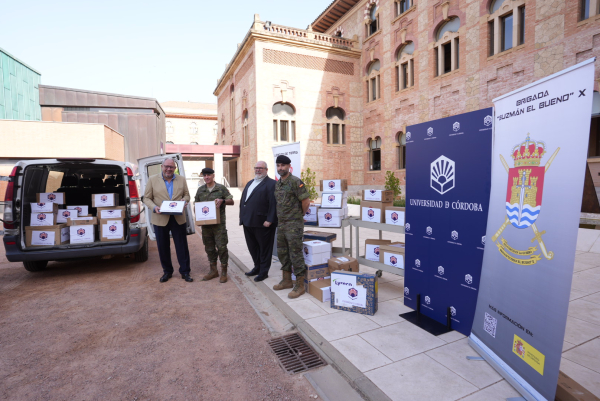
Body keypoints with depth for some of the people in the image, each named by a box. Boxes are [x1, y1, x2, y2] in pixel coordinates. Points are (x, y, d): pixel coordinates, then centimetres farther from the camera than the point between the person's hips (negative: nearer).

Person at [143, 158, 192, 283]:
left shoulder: (181, 180, 7)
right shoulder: (153, 180, 2)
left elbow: (186, 195, 11)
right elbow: (147, 198, 2)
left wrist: (183, 201, -12)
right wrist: (154, 207, -16)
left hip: (178, 218, 0)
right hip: (160, 219, 0)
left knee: (182, 246, 4)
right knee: (163, 247, 11)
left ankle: (185, 272, 16)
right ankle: (167, 271, 27)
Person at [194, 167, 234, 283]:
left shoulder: (221, 188, 1)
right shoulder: (200, 190, 12)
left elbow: (231, 201, 3)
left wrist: (222, 200, -17)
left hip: (219, 222, -4)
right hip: (205, 223, 4)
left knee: (221, 246, -4)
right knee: (209, 247, 11)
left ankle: (224, 272, 8)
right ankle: (213, 270, 24)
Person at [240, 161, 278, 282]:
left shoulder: (271, 183, -7)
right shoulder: (249, 183, 20)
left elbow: (273, 203, -16)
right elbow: (242, 200, 21)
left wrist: (269, 220, -21)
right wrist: (242, 217, 14)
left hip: (262, 223, -8)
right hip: (248, 222, 8)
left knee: (264, 248, 4)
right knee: (252, 247, 17)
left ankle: (264, 271, 17)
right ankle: (257, 267, 33)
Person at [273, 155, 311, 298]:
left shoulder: (295, 182, -13)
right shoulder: (277, 184, 12)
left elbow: (306, 201, -15)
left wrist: (301, 215, -2)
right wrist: (282, 215, 16)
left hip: (294, 224, -8)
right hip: (281, 223, 9)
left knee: (295, 254, -3)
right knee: (282, 253, 16)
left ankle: (299, 285, 9)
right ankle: (287, 280, 30)